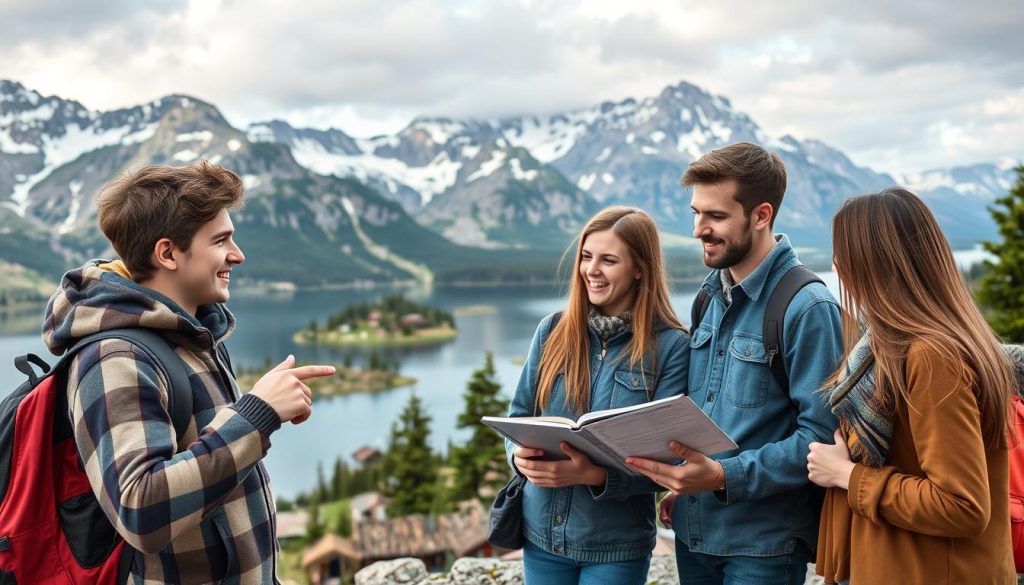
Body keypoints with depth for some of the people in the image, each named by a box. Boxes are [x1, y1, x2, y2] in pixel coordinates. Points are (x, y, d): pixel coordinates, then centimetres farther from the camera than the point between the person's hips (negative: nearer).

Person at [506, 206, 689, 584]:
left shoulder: (670, 346, -9)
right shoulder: (552, 331, 1)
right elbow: (519, 417, 6)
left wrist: (596, 474, -27)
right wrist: (520, 455, -16)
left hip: (617, 544, -3)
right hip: (542, 533, 3)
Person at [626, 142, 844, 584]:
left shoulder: (807, 308, -16)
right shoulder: (711, 297, 8)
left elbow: (820, 434, -19)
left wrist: (724, 476, -25)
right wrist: (682, 486, 7)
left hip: (764, 545, -7)